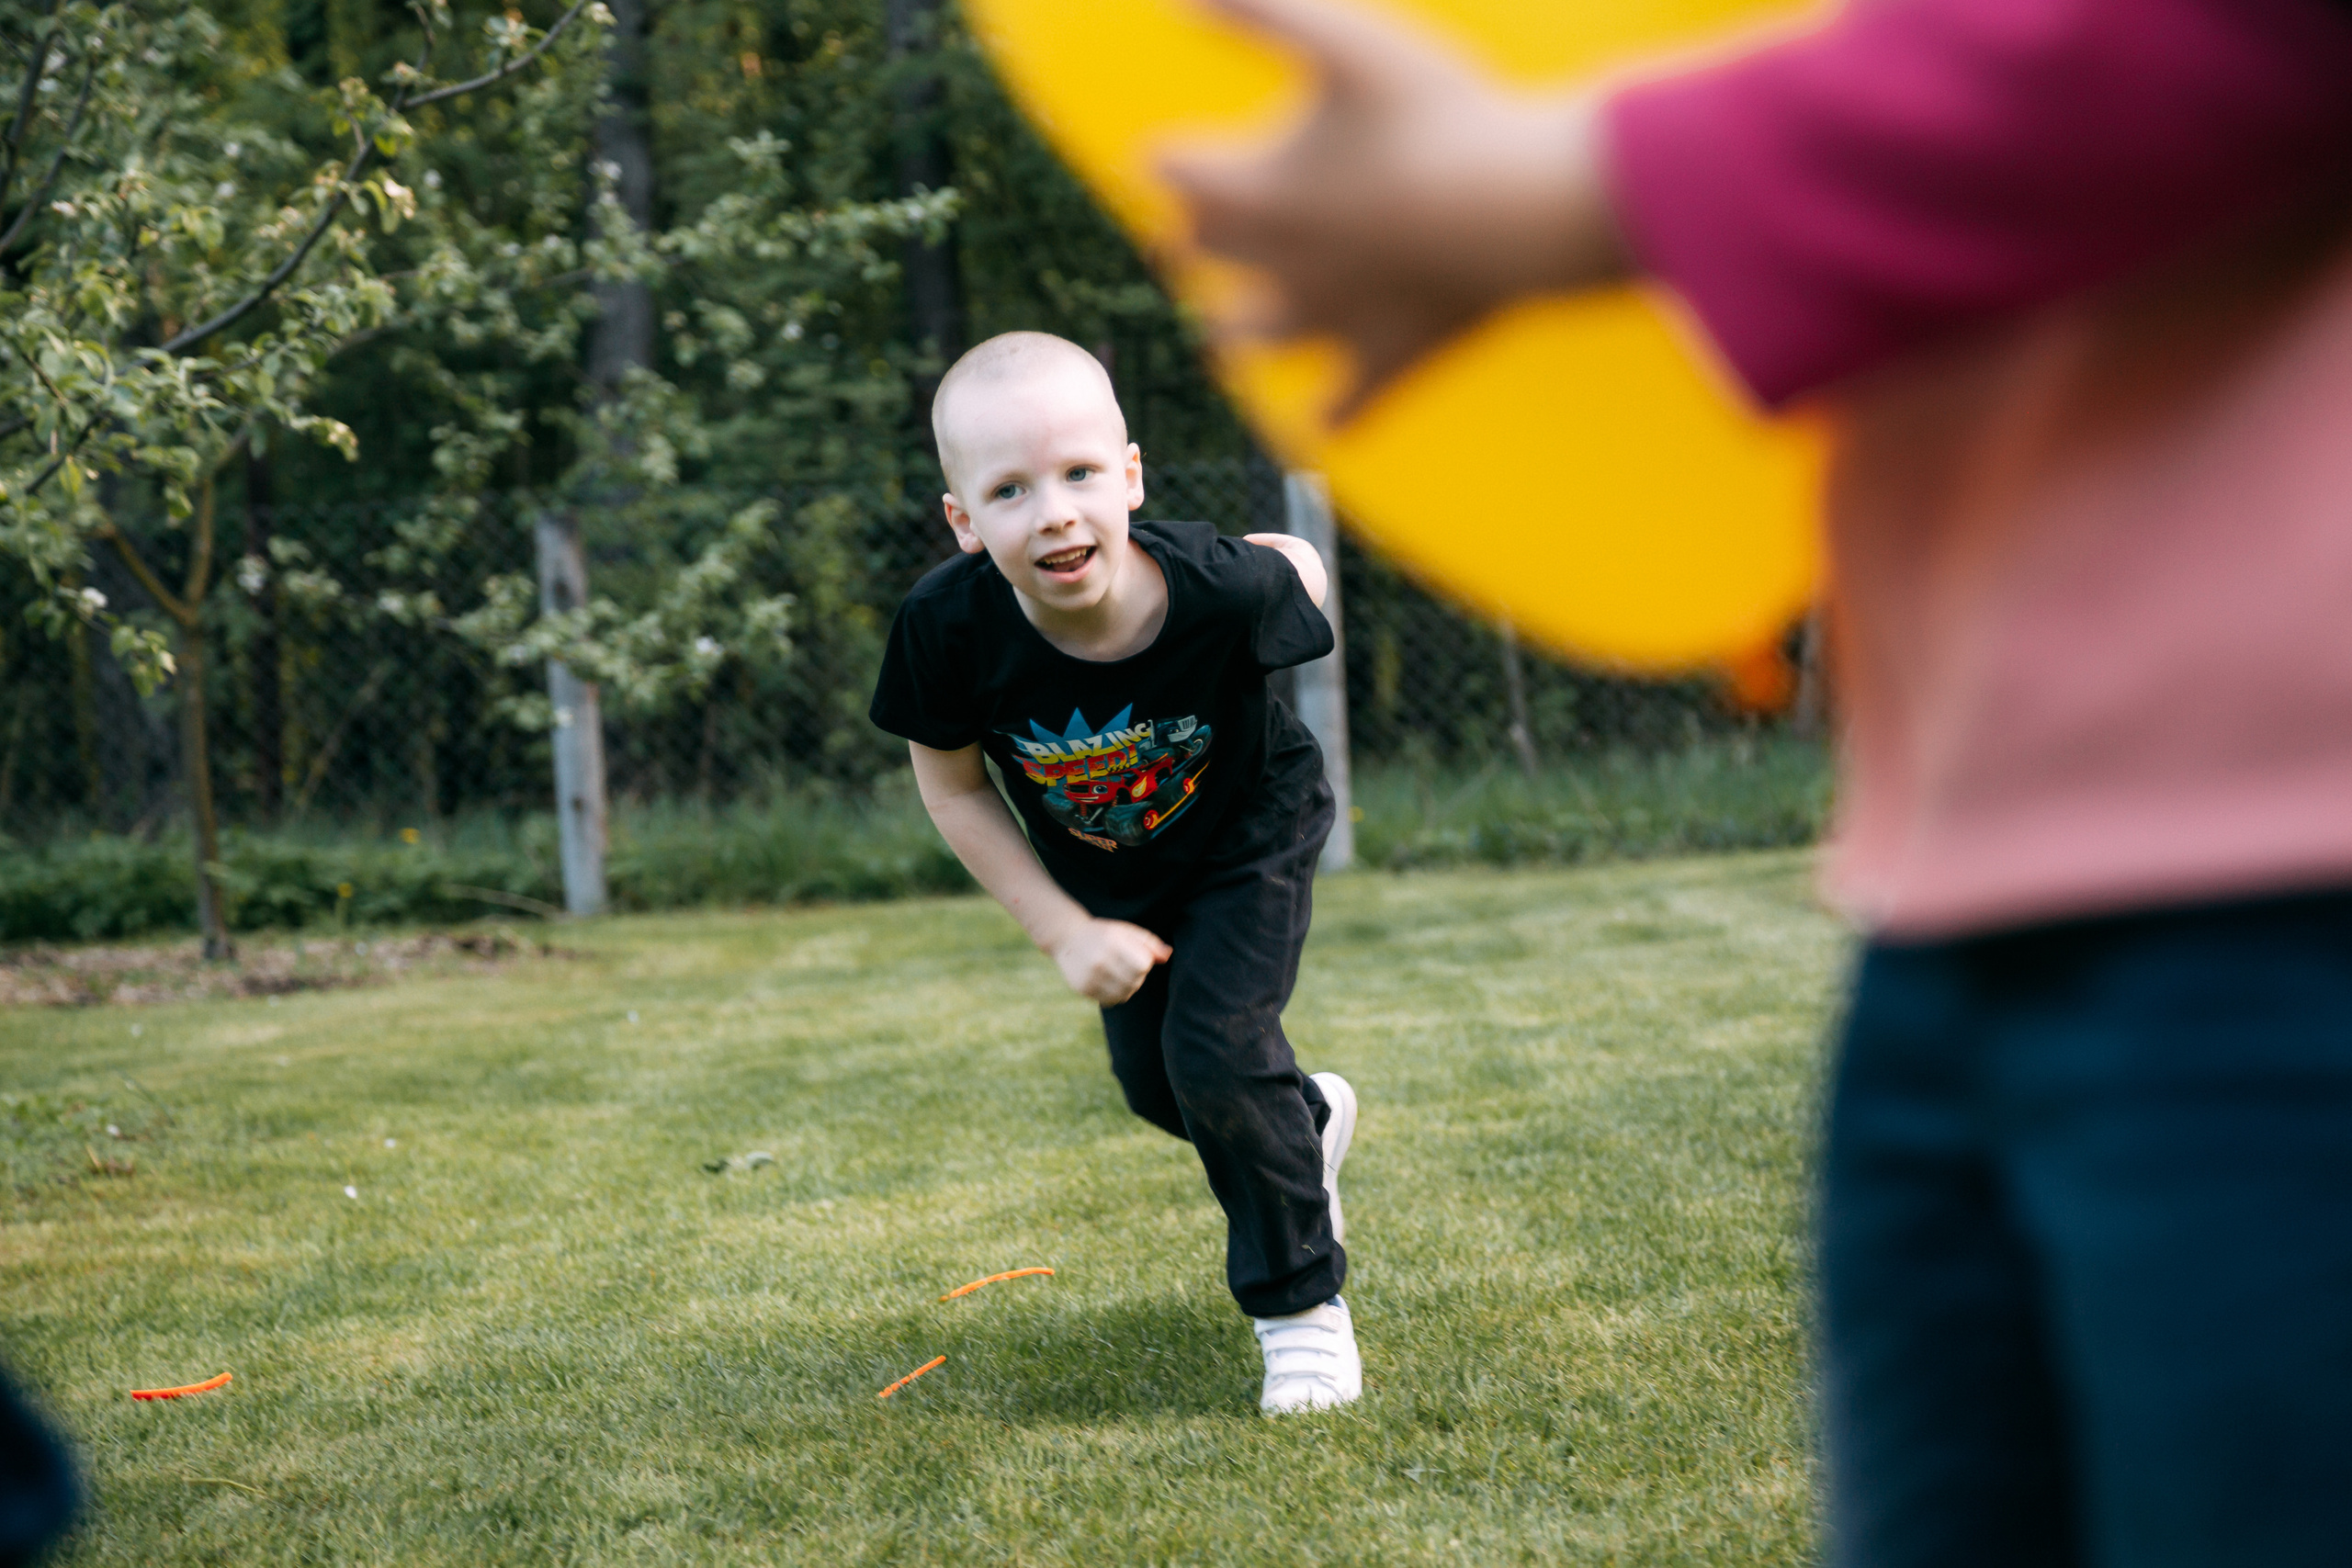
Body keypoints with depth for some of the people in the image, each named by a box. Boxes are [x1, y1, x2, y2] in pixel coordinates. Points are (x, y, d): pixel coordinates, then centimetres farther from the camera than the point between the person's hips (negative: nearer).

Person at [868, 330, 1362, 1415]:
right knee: (1153, 1081, 14)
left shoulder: (1218, 587, -40)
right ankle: (1304, 1118, 49)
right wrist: (1064, 932, -18)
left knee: (1214, 1053, -16)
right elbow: (952, 788, -17)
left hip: (1247, 839, -3)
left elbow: (1298, 564, -14)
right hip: (1104, 873, 3)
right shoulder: (950, 629, -35)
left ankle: (1302, 1302, 6)